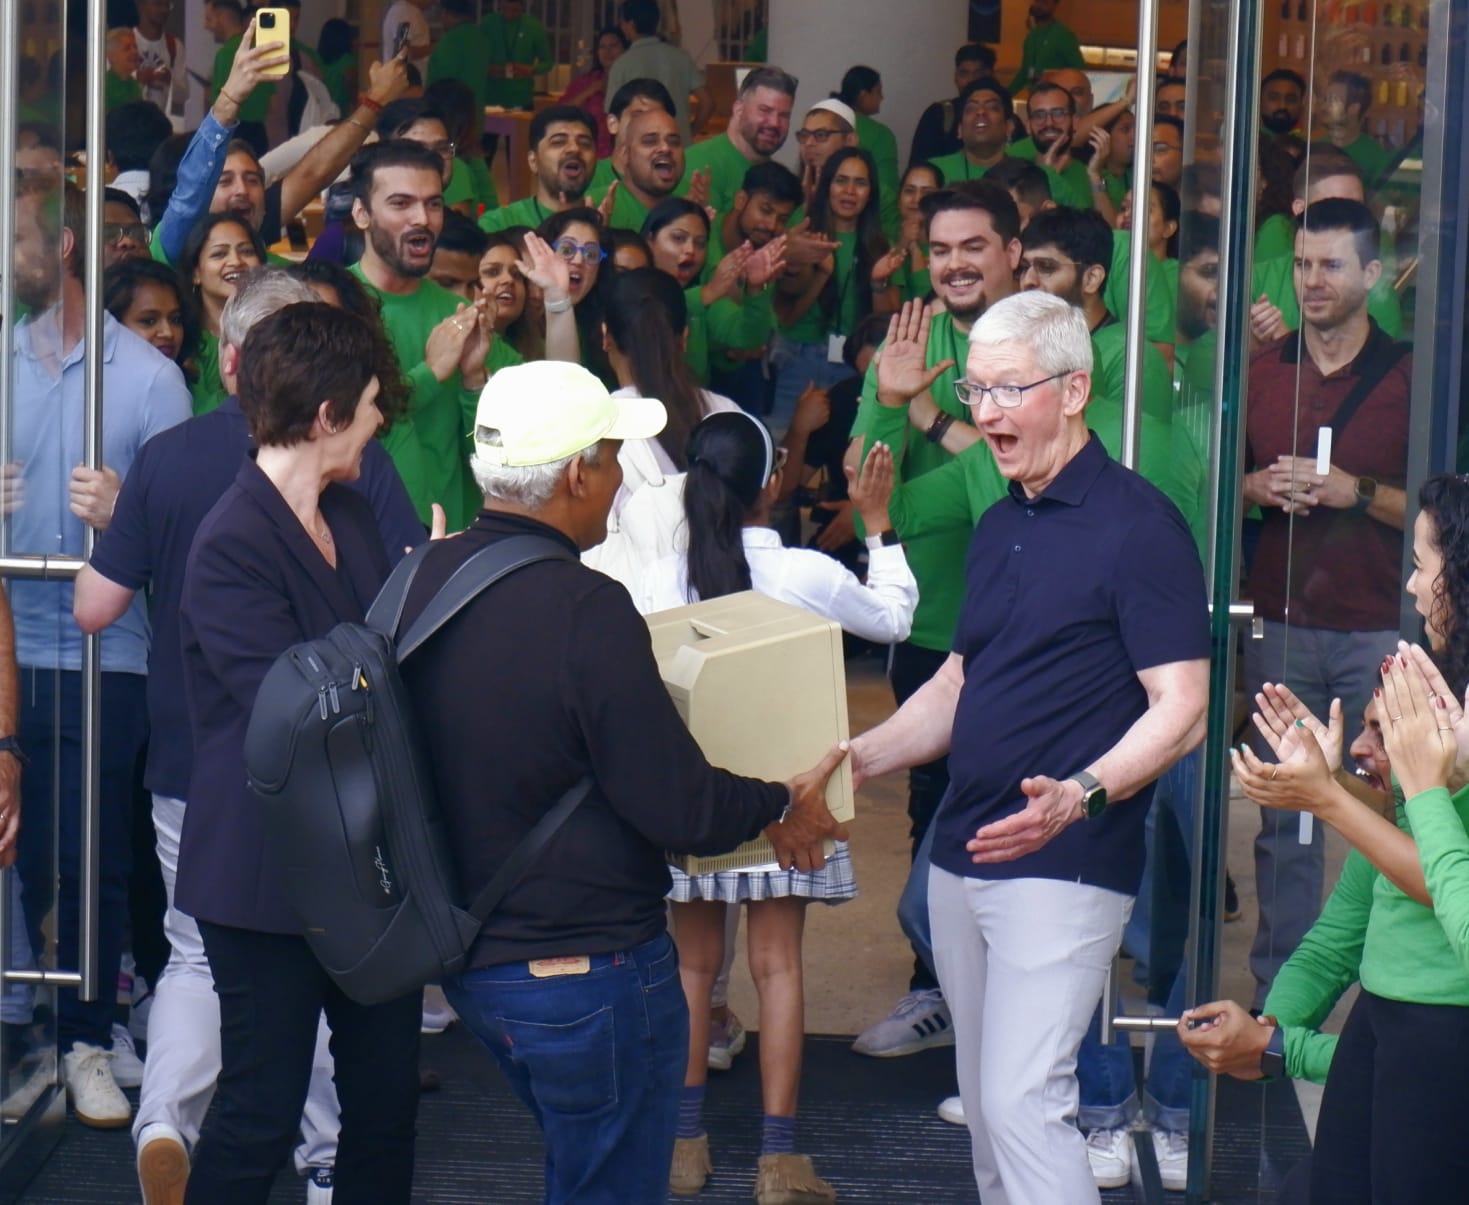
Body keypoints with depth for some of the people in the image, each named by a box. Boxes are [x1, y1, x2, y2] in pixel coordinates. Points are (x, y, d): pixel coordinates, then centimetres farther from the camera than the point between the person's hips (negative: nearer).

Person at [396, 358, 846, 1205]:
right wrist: (783, 804, -2)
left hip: (468, 961, 8)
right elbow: (679, 808, -21)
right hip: (587, 970, -8)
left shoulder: (427, 581, -1)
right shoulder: (585, 610, -25)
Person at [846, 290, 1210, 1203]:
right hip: (964, 855, 9)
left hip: (1065, 865, -8)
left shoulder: (1138, 525, -10)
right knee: (986, 1103, 12)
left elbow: (1181, 709, -16)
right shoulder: (1000, 525, 16)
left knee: (1025, 1101, -16)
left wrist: (1079, 794, -31)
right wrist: (863, 757, 9)